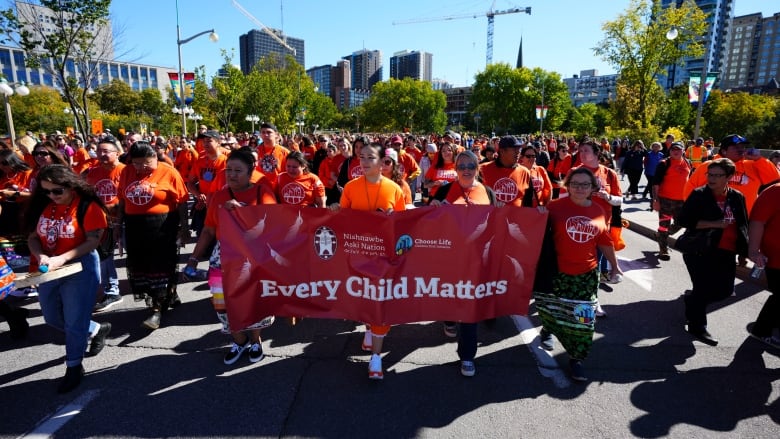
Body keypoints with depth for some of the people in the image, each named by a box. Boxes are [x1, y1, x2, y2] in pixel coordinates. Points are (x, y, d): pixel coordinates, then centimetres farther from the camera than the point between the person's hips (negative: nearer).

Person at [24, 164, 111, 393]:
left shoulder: (88, 206, -15)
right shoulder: (42, 205, 1)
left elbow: (92, 242, -17)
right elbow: (32, 237, 4)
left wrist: (61, 259, -25)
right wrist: (39, 255, -16)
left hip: (80, 268, -6)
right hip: (47, 271, 7)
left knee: (74, 322, 2)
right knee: (53, 319, 19)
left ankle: (74, 367, 19)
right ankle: (97, 330, 40)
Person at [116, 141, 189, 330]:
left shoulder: (168, 172, -8)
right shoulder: (126, 172, 6)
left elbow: (182, 202, -7)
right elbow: (122, 200, 15)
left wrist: (183, 226, -8)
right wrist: (118, 224, 15)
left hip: (162, 227, -6)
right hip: (135, 227, 6)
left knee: (161, 267, 0)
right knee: (141, 266, 13)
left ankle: (157, 309, 6)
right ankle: (169, 297, 30)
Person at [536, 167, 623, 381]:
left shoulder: (598, 211, 3)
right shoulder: (555, 207, -8)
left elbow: (605, 241, 12)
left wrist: (614, 265, 17)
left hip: (586, 274, 2)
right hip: (557, 271, -2)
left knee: (582, 318, 5)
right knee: (551, 310, 16)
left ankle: (576, 359, 20)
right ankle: (548, 330, 50)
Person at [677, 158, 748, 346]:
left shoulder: (737, 197, 5)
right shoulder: (699, 195, -8)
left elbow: (743, 226, 14)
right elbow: (682, 219, -15)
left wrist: (743, 253, 12)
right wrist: (713, 224, -21)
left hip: (726, 253, 5)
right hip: (700, 250, -5)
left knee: (725, 290, 10)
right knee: (703, 289, -1)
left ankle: (692, 301, 37)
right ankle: (697, 327, 16)